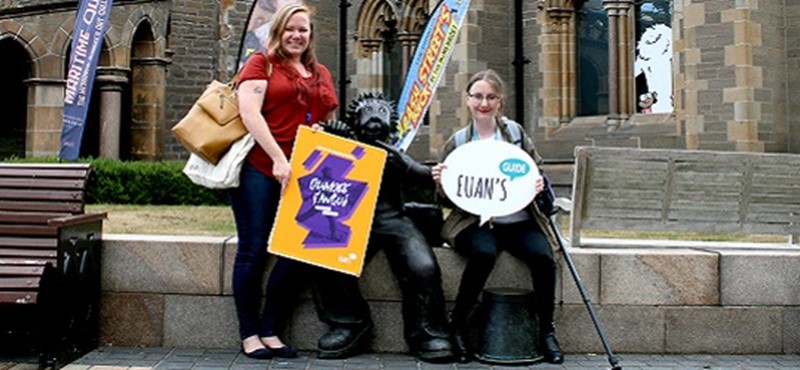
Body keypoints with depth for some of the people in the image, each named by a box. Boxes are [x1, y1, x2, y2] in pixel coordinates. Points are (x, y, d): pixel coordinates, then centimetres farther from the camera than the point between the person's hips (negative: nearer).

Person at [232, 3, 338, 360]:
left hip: (303, 174, 5)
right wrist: (278, 158, -17)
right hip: (260, 168, -5)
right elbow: (249, 112, -9)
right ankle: (249, 334, 11)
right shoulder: (261, 63, 4)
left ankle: (270, 331, 15)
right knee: (254, 250, 0)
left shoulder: (322, 74, 19)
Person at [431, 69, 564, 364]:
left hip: (519, 221, 2)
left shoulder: (515, 131, 10)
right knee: (483, 253, -34)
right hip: (477, 222, -2)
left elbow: (536, 171, 15)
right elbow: (449, 198, 10)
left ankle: (547, 331, -4)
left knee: (542, 256, -27)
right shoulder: (457, 141, 6)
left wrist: (538, 184, -8)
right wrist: (441, 183, -12)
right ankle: (457, 323, -11)